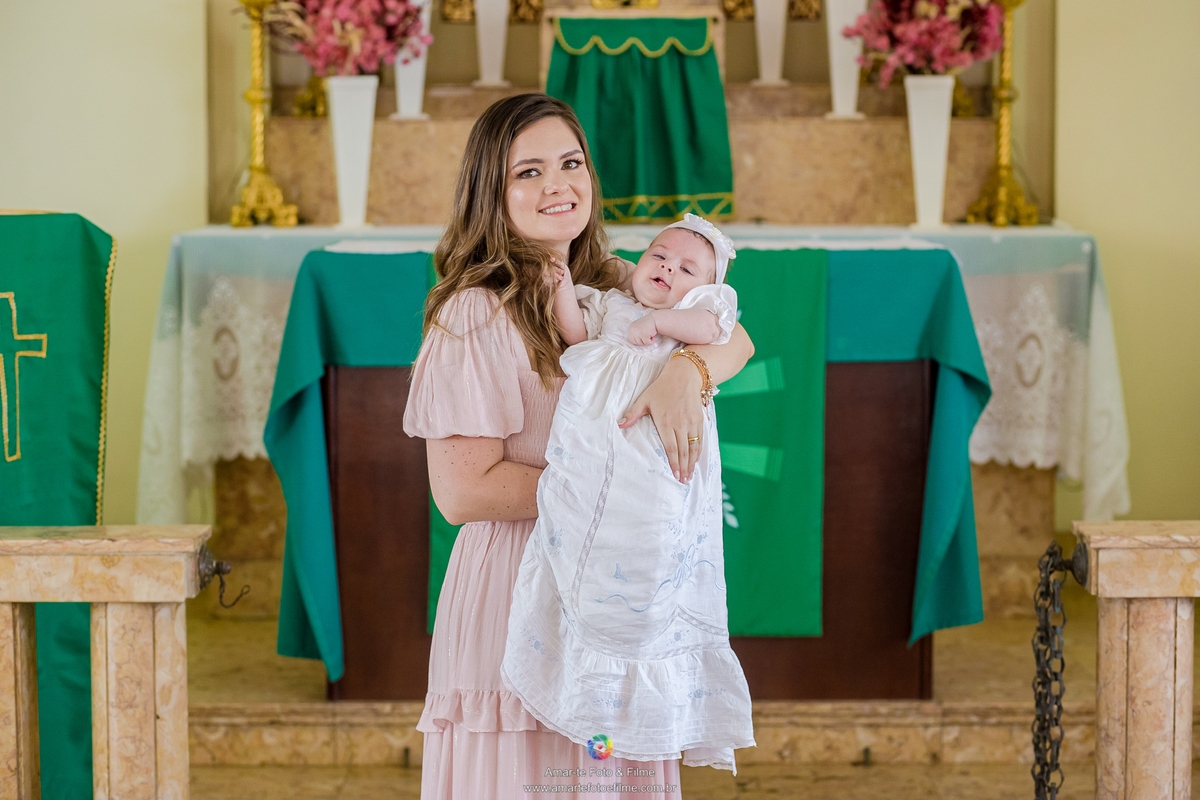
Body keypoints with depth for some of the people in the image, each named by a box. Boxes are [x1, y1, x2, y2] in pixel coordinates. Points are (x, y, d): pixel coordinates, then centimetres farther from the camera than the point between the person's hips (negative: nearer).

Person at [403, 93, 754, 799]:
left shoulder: (616, 286, 8)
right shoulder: (476, 316, -13)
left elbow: (734, 338, 0)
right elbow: (463, 491, -18)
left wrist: (686, 369, -22)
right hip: (519, 589, -6)